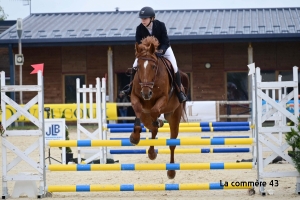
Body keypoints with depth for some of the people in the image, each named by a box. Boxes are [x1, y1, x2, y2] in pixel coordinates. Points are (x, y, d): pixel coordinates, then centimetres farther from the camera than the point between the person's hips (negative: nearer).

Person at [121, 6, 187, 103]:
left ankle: (179, 91, 0)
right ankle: (131, 88, 4)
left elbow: (166, 42, -26)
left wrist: (161, 51, -45)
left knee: (174, 68, -15)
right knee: (135, 66, -12)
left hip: (163, 49, -2)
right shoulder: (139, 29, -24)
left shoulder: (161, 25, -29)